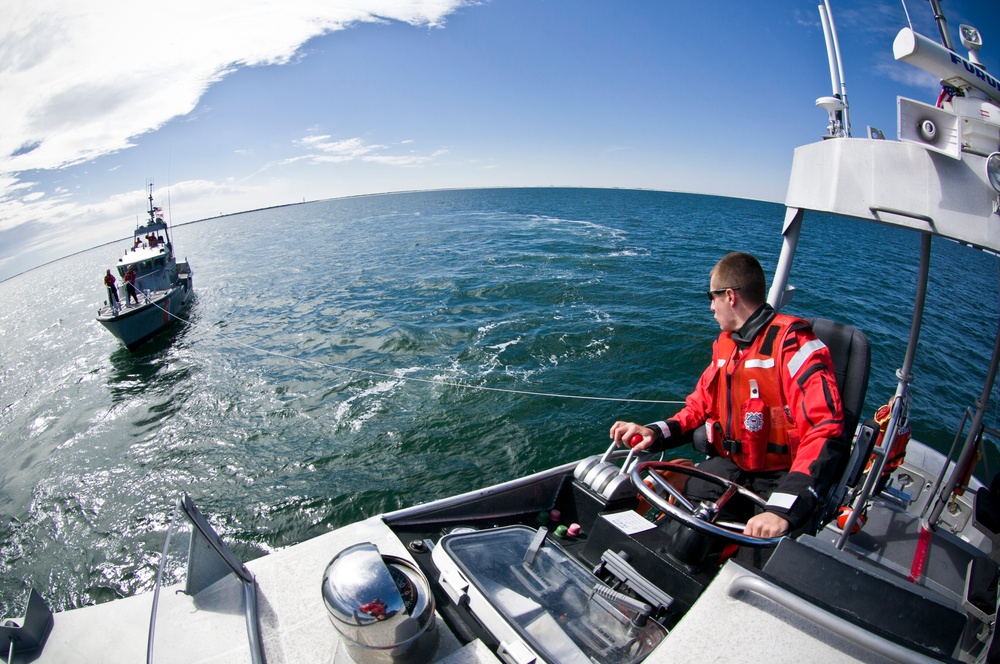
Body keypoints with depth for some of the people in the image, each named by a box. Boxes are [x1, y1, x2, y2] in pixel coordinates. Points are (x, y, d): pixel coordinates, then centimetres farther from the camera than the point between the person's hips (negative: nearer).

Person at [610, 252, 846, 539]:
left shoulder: (791, 342, -17)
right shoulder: (725, 343, 8)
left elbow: (825, 431, -26)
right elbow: (701, 405, 13)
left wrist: (783, 510, -36)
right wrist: (654, 433, -7)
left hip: (782, 476, -5)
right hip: (731, 465, 5)